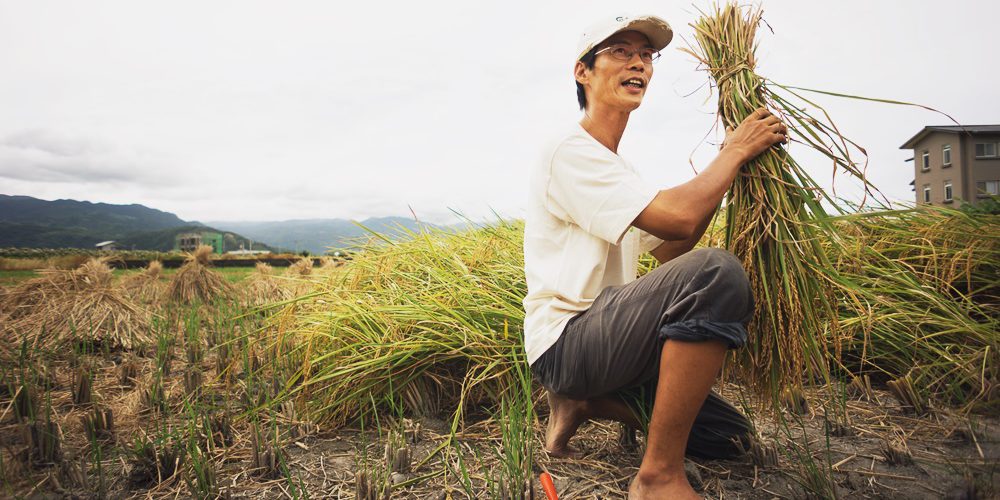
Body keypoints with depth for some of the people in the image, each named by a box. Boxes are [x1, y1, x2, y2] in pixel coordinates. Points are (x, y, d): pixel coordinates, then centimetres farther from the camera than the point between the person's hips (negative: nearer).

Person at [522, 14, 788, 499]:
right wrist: (735, 152, -7)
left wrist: (724, 171, 7)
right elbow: (679, 219, -24)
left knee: (729, 435, 7)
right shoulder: (571, 153, -12)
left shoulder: (615, 167, 19)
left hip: (603, 340, 9)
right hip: (565, 340, -9)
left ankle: (583, 401, 12)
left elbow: (669, 249, 16)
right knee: (716, 272, -31)